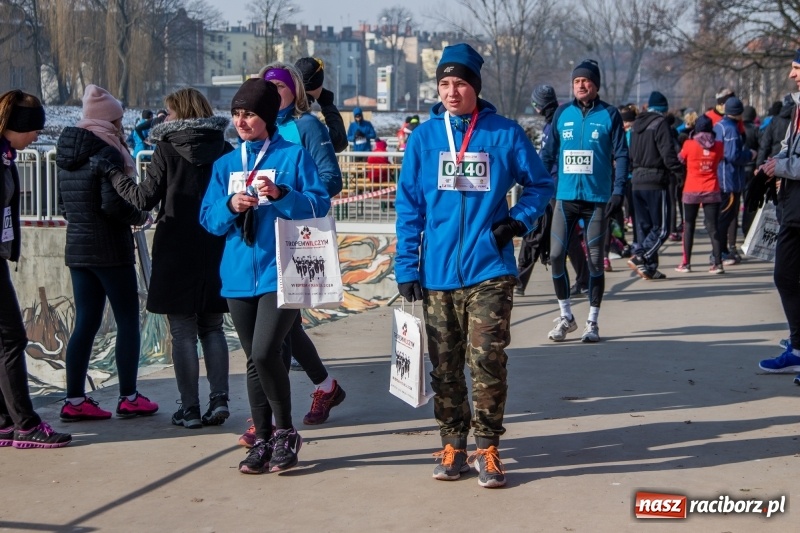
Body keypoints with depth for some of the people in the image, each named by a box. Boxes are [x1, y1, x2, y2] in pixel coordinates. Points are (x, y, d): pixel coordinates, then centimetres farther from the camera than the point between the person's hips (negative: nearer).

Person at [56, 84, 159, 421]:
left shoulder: (67, 155, 11)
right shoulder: (107, 153, -14)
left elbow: (63, 203, 17)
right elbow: (113, 204, -21)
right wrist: (140, 217, -5)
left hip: (77, 249, 8)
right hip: (110, 250, -8)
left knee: (86, 322, 10)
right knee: (128, 320, 2)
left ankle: (74, 400, 9)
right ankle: (129, 398, 5)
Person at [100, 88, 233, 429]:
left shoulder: (167, 149, -7)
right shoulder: (225, 150, 2)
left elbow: (145, 198, -8)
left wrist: (113, 175, 5)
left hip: (176, 251, -3)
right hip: (217, 250, 3)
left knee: (183, 331, 2)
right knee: (212, 327, 14)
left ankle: (190, 408, 3)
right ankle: (219, 398, 4)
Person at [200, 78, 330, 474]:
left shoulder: (294, 156, 0)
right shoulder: (225, 164, 15)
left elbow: (320, 204, -7)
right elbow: (208, 217, 10)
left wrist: (281, 194, -22)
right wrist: (230, 206, -10)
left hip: (281, 273, -5)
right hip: (240, 275, 5)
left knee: (265, 353, -17)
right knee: (254, 360, 11)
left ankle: (286, 433, 2)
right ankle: (263, 439, 21)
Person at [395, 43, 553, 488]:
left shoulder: (505, 133, -1)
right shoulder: (424, 138, 3)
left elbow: (540, 183, 10)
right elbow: (409, 206, 5)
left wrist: (519, 220, -6)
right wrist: (407, 267, 1)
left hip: (489, 270, -2)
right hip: (437, 273, 2)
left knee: (487, 360, -5)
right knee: (445, 365, 9)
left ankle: (488, 448, 9)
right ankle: (453, 446, 22)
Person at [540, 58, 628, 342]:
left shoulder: (609, 115, 0)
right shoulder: (562, 113, 7)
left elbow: (620, 155, -1)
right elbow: (549, 152, 10)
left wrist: (618, 190, -11)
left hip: (598, 198, -2)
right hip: (565, 197, 2)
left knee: (595, 259, 4)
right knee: (556, 255, -2)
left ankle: (592, 321, 15)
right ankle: (565, 316, 14)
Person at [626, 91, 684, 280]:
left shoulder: (636, 124, 16)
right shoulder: (660, 123, -9)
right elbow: (668, 153, -16)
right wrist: (678, 172, -9)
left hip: (637, 181, 8)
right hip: (656, 181, -8)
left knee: (643, 226, 11)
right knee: (661, 228, -4)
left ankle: (649, 267, 10)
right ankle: (639, 257, -18)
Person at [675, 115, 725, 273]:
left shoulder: (689, 144, -8)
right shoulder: (718, 146, -1)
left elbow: (680, 159, 7)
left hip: (691, 191, -1)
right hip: (712, 191, 1)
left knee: (689, 225, 10)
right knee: (712, 226, 2)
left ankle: (686, 263, 11)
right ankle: (717, 263, -6)